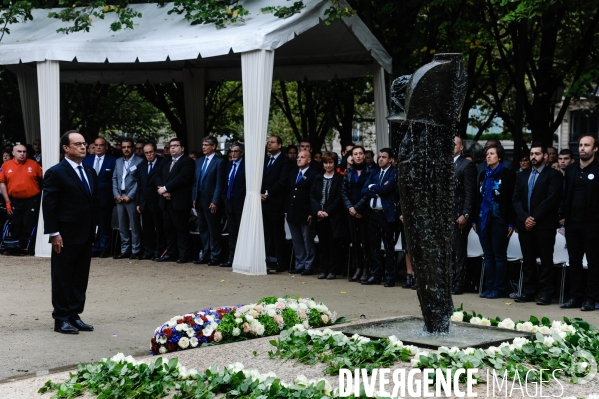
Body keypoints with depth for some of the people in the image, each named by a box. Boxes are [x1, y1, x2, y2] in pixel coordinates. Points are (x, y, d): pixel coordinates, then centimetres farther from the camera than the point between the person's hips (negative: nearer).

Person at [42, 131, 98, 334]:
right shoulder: (56, 172, -9)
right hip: (66, 236, -7)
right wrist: (54, 233, -16)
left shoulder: (90, 172, 13)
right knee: (62, 278, 2)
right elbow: (49, 205, -12)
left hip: (86, 235, 7)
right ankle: (61, 319, 9)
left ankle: (74, 316, 19)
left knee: (81, 279, 10)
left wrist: (94, 229, 10)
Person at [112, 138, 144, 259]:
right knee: (122, 226, 8)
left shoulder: (139, 162, -3)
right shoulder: (118, 162, 16)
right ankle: (125, 250, 14)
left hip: (132, 198, -6)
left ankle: (136, 251, 2)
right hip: (119, 197, 6)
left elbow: (140, 181, -7)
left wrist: (129, 196, -12)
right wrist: (116, 194, 1)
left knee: (134, 226, -3)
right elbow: (114, 179, 15)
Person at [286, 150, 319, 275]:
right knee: (296, 241, 11)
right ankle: (300, 265, 17)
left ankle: (309, 266, 6)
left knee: (308, 241, 0)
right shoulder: (293, 173, 16)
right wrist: (286, 210, 9)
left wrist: (312, 213, -16)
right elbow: (288, 193, 16)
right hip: (292, 213, 7)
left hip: (305, 215, -7)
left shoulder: (313, 175, -6)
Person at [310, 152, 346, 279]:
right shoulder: (318, 178, 11)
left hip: (334, 216, -4)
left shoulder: (339, 178, -1)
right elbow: (312, 196, 7)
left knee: (333, 244, -1)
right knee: (322, 243, 6)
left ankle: (332, 271, 3)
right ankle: (323, 270, 11)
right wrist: (317, 211, -8)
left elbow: (339, 198, -7)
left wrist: (328, 212, -13)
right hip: (320, 216, 4)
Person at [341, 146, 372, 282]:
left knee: (365, 239, -5)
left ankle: (366, 270, -2)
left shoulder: (369, 171, -1)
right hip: (351, 211, 4)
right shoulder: (348, 172, 11)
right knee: (354, 240, 3)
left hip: (365, 210, -4)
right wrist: (350, 207, -5)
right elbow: (343, 191, 8)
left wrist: (357, 207, -9)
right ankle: (357, 269, 8)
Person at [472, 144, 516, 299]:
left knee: (499, 255, -1)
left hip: (499, 220, -6)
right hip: (483, 219, 6)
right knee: (488, 255, 8)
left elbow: (512, 199, -8)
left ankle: (499, 288, 4)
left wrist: (511, 222, -13)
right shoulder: (483, 175, 14)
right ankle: (489, 287, 12)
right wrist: (475, 219, 11)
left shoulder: (508, 174, -4)